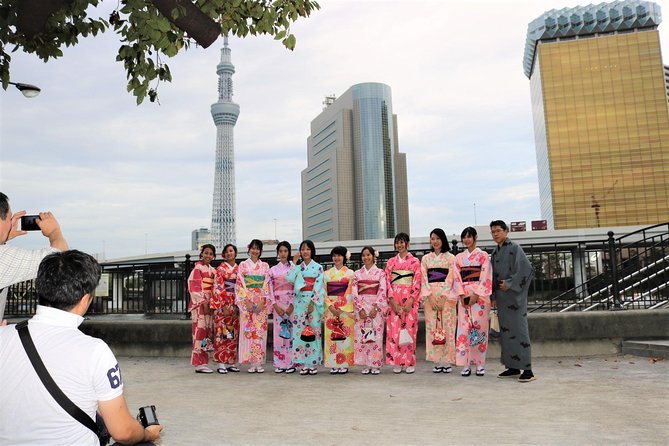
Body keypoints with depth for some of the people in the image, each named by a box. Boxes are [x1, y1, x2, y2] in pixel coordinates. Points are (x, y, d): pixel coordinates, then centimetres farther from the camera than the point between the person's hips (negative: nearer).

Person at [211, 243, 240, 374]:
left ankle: (231, 362, 11)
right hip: (222, 304, -4)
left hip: (235, 304, 4)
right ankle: (221, 364, -3)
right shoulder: (220, 269, 0)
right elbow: (219, 288, -7)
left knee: (233, 334, 6)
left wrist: (237, 306, 3)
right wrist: (224, 306, -13)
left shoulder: (239, 269, 12)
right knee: (222, 333, -6)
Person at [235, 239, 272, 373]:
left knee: (260, 330, -1)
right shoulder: (243, 265, 7)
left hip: (261, 302, 1)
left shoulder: (265, 266, 11)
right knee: (248, 330, -4)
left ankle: (259, 363, 3)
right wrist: (247, 301, -10)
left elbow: (267, 284, 4)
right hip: (246, 301, -1)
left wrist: (263, 301, -8)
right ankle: (252, 363, 2)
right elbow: (240, 284, -1)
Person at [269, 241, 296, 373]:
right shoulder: (273, 269, 9)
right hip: (278, 304, 2)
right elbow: (270, 288, 4)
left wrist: (292, 305, -11)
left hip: (291, 303, -2)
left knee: (290, 332, -3)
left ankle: (291, 363, 4)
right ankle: (280, 364, 7)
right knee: (279, 332, 1)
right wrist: (275, 305, -6)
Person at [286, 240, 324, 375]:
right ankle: (303, 364, 5)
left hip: (314, 301, -3)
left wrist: (312, 302, -14)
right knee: (300, 331, 0)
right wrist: (294, 262, -4)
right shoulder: (298, 267, 12)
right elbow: (289, 279, -6)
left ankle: (313, 363, 4)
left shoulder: (318, 267, 2)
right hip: (300, 302, 3)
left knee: (314, 330, -2)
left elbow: (318, 286, -6)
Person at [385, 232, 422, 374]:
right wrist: (392, 301, -8)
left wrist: (410, 301, -12)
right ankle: (397, 362, 6)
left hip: (409, 299, -2)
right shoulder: (391, 262, 11)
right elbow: (387, 282, 5)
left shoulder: (415, 261, 4)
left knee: (409, 329, -2)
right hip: (394, 300, 2)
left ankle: (410, 362, 6)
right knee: (394, 330, -1)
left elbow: (417, 282, -2)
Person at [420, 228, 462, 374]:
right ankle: (437, 361, 6)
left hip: (447, 295, -2)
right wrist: (430, 297, -8)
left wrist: (443, 298, -12)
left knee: (447, 327, -3)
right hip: (430, 296, 2)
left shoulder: (450, 257, 5)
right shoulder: (425, 258, 12)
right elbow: (424, 279, 4)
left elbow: (450, 279, -3)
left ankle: (447, 361, 4)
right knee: (432, 327, 0)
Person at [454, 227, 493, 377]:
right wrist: (462, 295, -6)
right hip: (464, 295, 3)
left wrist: (476, 295, -14)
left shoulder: (483, 255, 4)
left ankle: (480, 364, 4)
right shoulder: (459, 257, 14)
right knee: (464, 328, -2)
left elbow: (485, 276, -5)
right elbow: (457, 277, 8)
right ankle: (466, 364, 0)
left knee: (479, 328, -3)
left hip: (479, 295, -3)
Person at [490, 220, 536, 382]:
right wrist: (494, 295, 12)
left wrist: (510, 284, -15)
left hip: (514, 296, -7)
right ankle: (513, 367, 15)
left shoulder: (514, 248, -6)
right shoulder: (495, 252, 15)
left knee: (519, 330, -8)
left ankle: (527, 370, -5)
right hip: (501, 297, 7)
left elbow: (527, 268, -15)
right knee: (506, 331, 8)